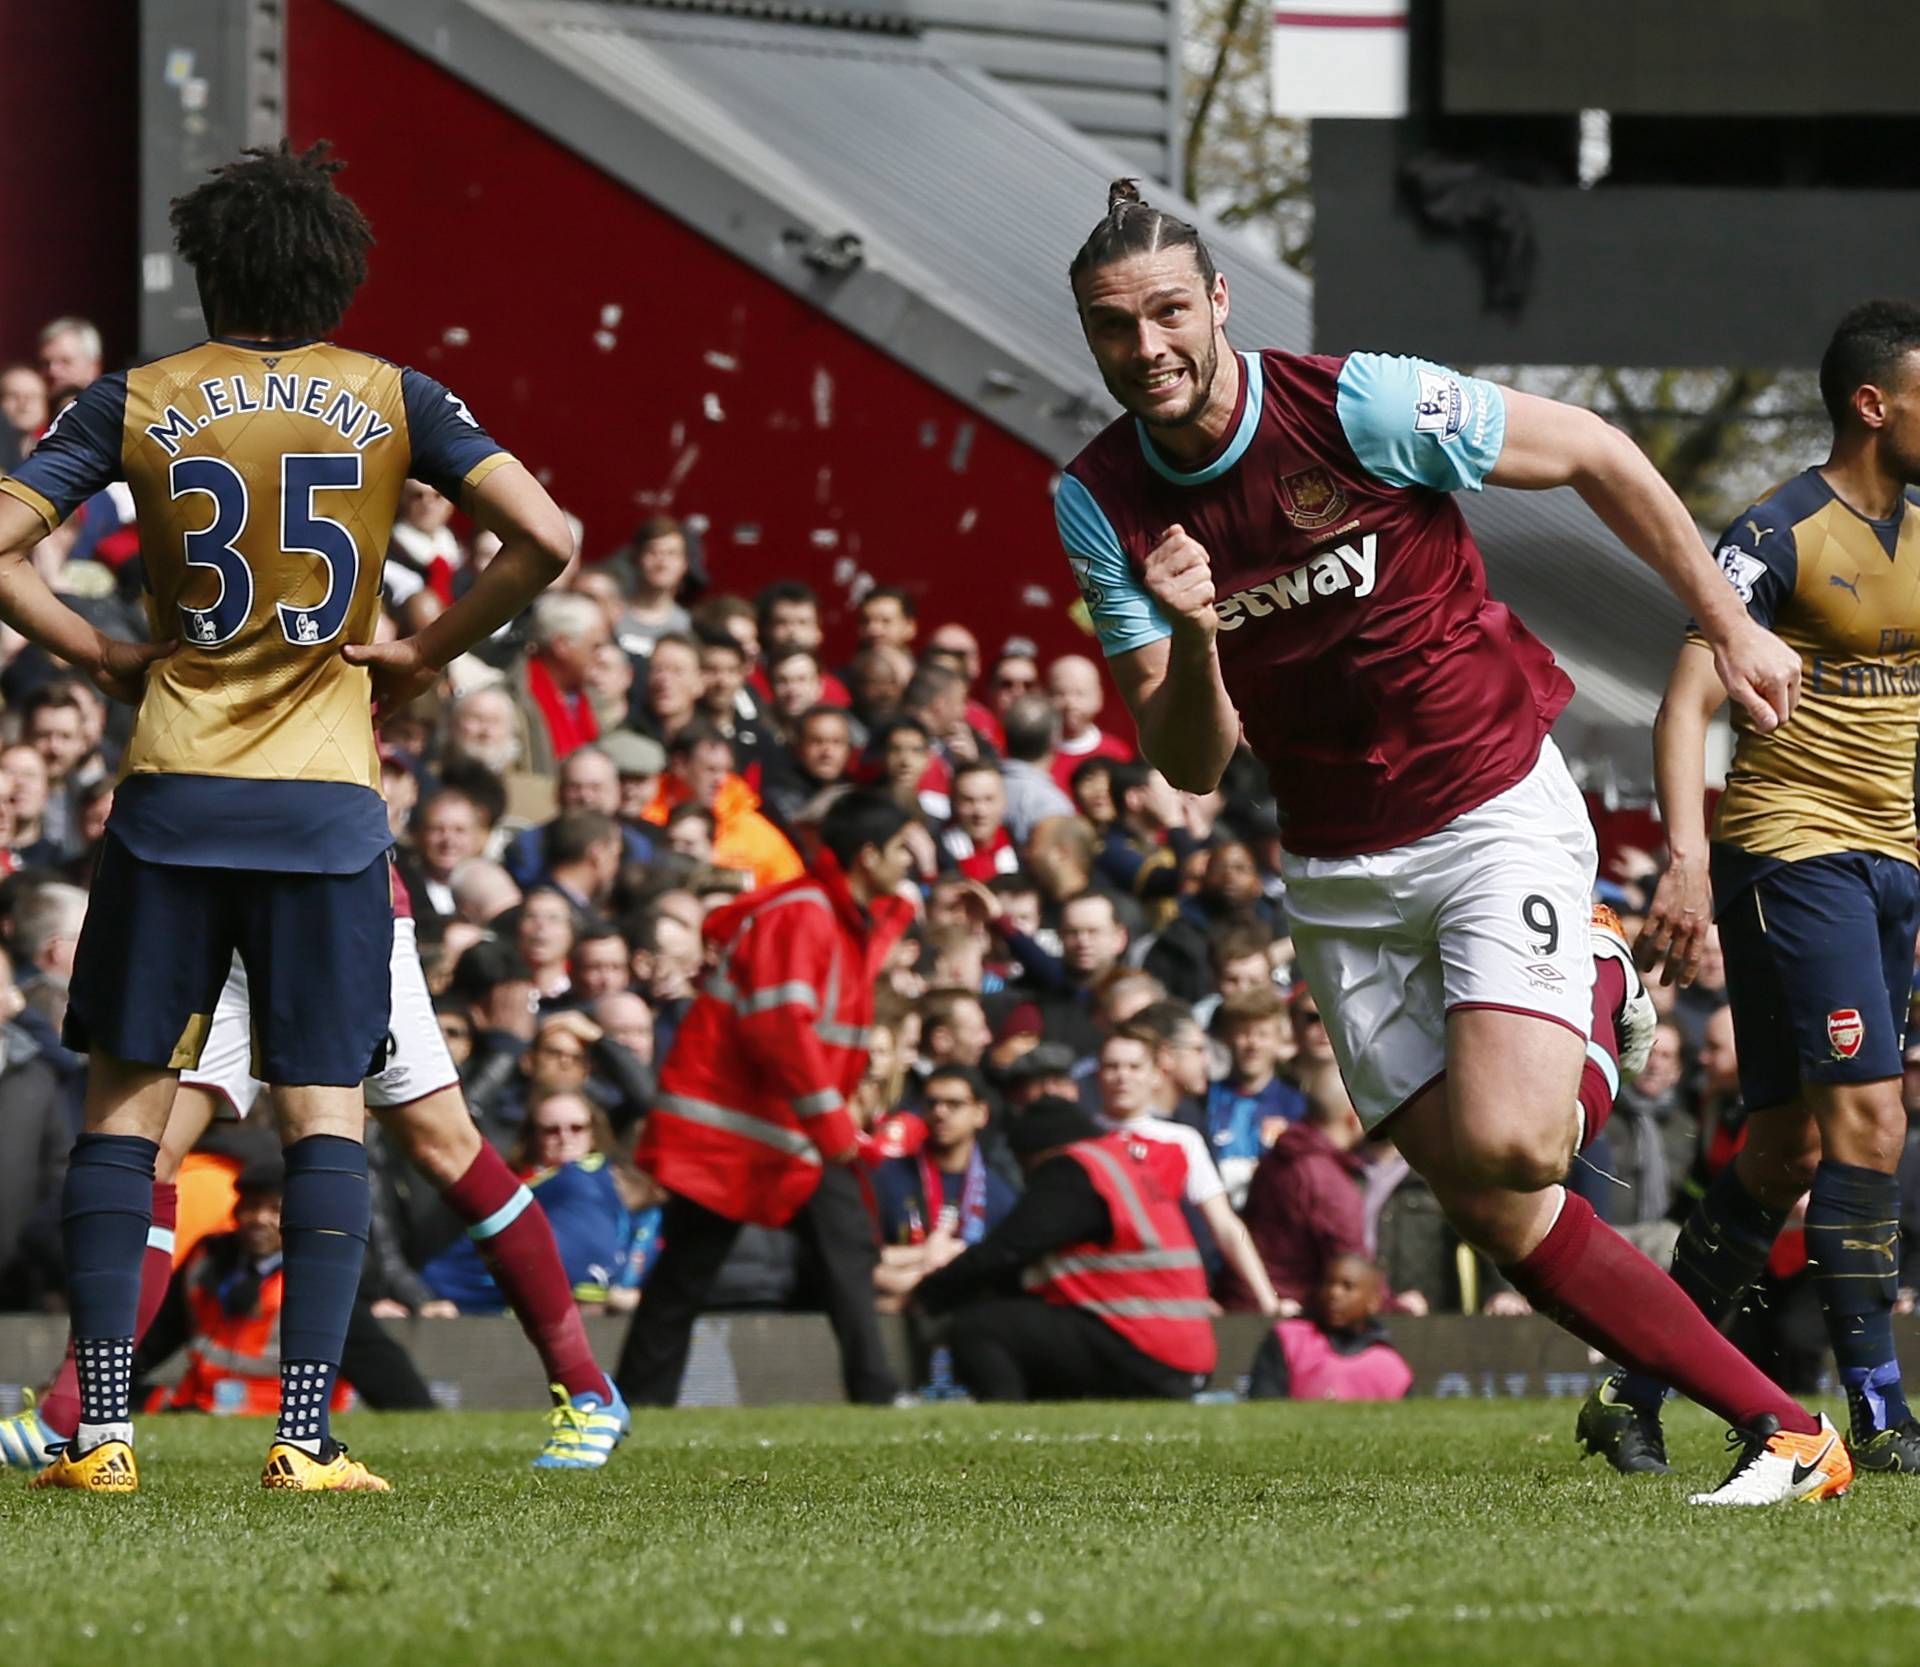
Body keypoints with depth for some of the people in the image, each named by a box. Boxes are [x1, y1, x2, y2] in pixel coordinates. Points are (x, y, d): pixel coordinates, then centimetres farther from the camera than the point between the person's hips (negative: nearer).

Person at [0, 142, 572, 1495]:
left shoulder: (136, 405, 2)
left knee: (125, 1101, 6)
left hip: (173, 789, 0)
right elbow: (545, 541, -7)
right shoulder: (392, 402, 2)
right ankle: (307, 1433, -6)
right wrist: (426, 658, 4)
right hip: (328, 799, 0)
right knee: (327, 1106, 2)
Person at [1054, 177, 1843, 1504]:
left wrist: (1729, 629, 2)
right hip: (1342, 878, 4)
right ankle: (1782, 1428, 6)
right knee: (1493, 1217, -2)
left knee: (1503, 1145, -25)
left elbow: (1595, 453, -4)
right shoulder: (1100, 503, -6)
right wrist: (1190, 642, -28)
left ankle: (1592, 1019, 9)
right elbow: (1190, 768, -7)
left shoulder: (1359, 406, -18)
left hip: (1496, 810, -4)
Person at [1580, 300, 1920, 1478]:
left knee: (1788, 1150, 7)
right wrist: (1688, 860, -25)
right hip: (1789, 850, -7)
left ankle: (1635, 1395, 16)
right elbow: (1687, 706, -14)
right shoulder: (1782, 535, -10)